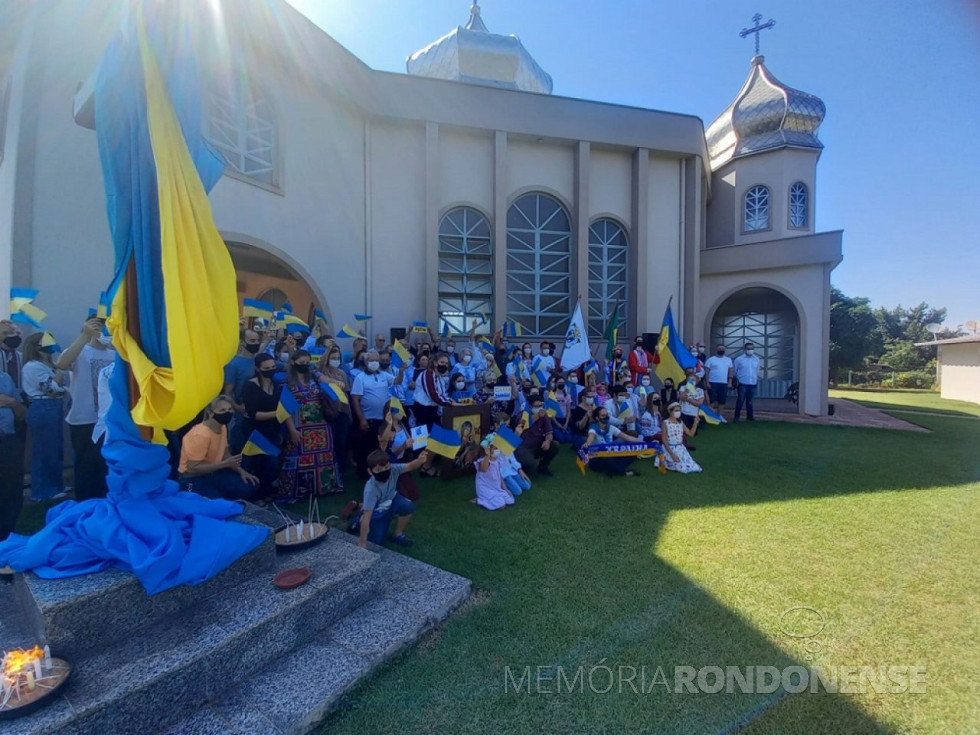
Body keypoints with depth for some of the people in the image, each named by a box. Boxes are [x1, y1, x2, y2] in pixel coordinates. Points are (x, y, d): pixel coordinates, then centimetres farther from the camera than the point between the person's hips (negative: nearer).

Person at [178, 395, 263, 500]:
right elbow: (192, 468, -25)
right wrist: (225, 464, -26)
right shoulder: (201, 434, -24)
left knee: (251, 487, -10)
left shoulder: (223, 428, 0)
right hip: (194, 479, -7)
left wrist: (241, 471, -3)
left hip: (213, 473, 7)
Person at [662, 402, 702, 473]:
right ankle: (664, 461, 9)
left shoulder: (681, 422, 4)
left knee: (693, 467, -1)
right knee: (682, 468, -16)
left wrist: (695, 423, -7)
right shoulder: (666, 423, -14)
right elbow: (664, 440, -15)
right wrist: (672, 454, -20)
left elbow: (690, 433, 7)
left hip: (681, 448, 6)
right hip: (670, 449, -6)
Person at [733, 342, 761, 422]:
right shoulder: (739, 359, -5)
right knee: (740, 400, -2)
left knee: (750, 401, 11)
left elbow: (757, 371, 17)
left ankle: (750, 415, 19)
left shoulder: (756, 359, 7)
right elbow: (734, 371, 2)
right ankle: (737, 415, 8)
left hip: (753, 384, 4)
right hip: (742, 383, -4)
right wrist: (735, 380, 0)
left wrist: (757, 380, 16)